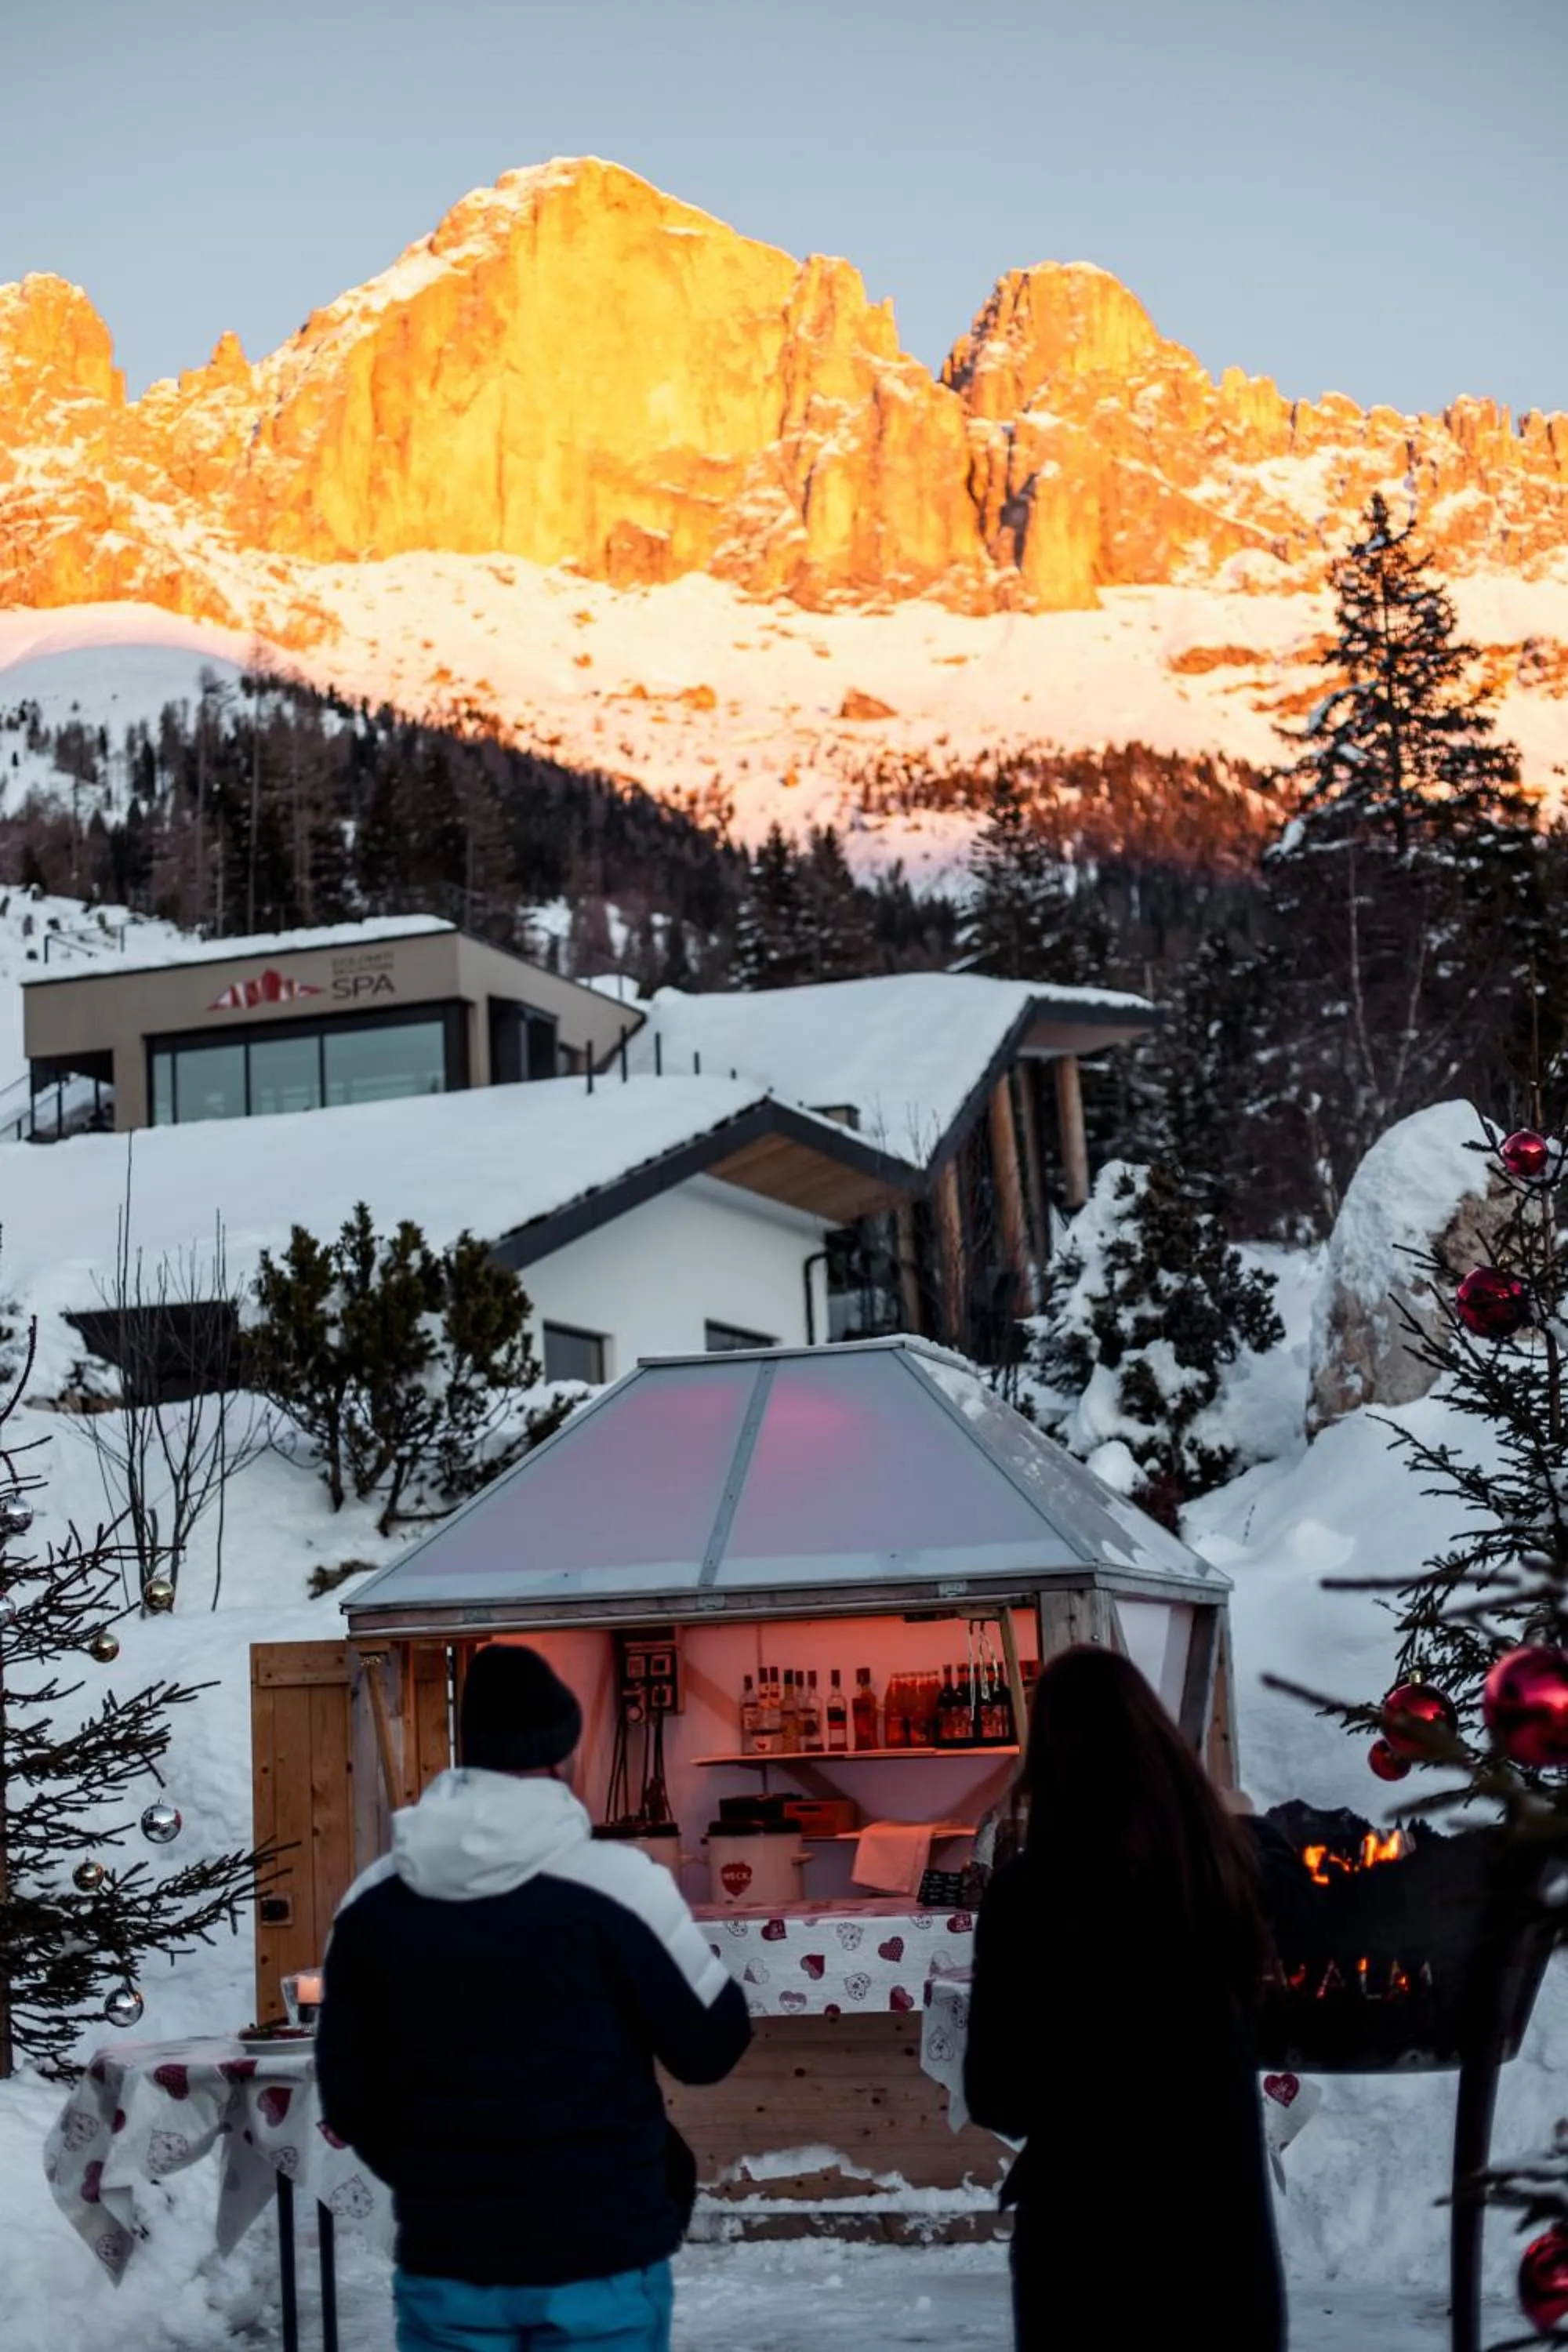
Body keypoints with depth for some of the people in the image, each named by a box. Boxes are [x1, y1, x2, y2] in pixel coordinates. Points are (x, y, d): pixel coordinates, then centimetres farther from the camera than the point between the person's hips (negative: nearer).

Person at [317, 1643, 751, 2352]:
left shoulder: (371, 1902, 1)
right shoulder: (618, 1886, -14)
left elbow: (347, 2092, 9)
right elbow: (710, 2044, -4)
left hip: (445, 2260, 3)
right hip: (601, 2258, -3)